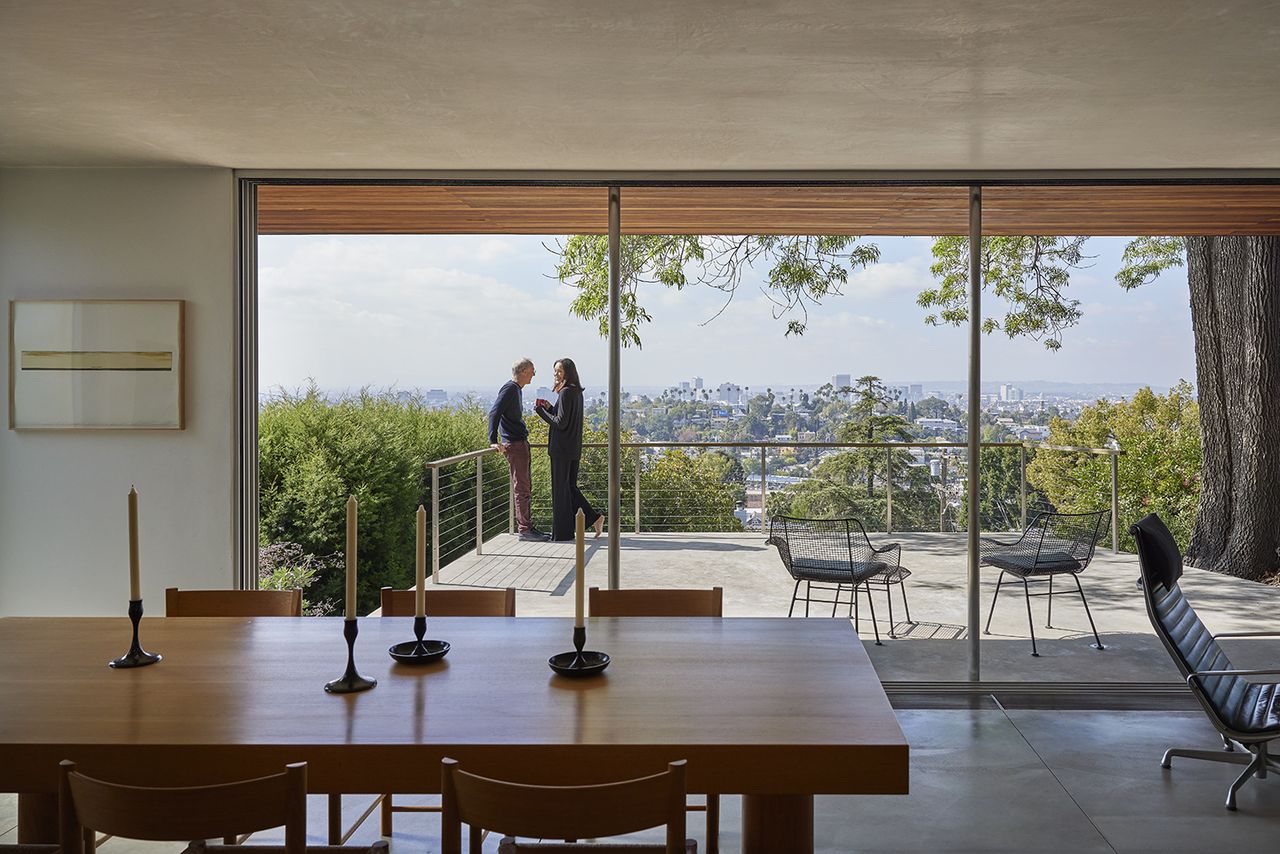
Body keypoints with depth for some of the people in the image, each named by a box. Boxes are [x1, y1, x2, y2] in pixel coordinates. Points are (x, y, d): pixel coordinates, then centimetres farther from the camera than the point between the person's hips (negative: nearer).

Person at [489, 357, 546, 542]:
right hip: (514, 444, -10)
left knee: (525, 486, 13)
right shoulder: (509, 388, -14)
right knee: (521, 488, -6)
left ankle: (528, 526, 20)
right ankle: (524, 530, -2)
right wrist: (494, 441, -28)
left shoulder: (517, 389, 16)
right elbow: (494, 413, -23)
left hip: (520, 442, 10)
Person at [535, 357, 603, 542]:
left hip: (561, 448, -9)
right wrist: (549, 407, 10)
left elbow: (560, 423, -19)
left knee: (560, 489, 0)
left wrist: (540, 410, -9)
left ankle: (563, 532, 7)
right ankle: (593, 518, 12)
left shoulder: (566, 393, -16)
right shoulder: (577, 392, 12)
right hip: (574, 448, 9)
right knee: (570, 486, 17)